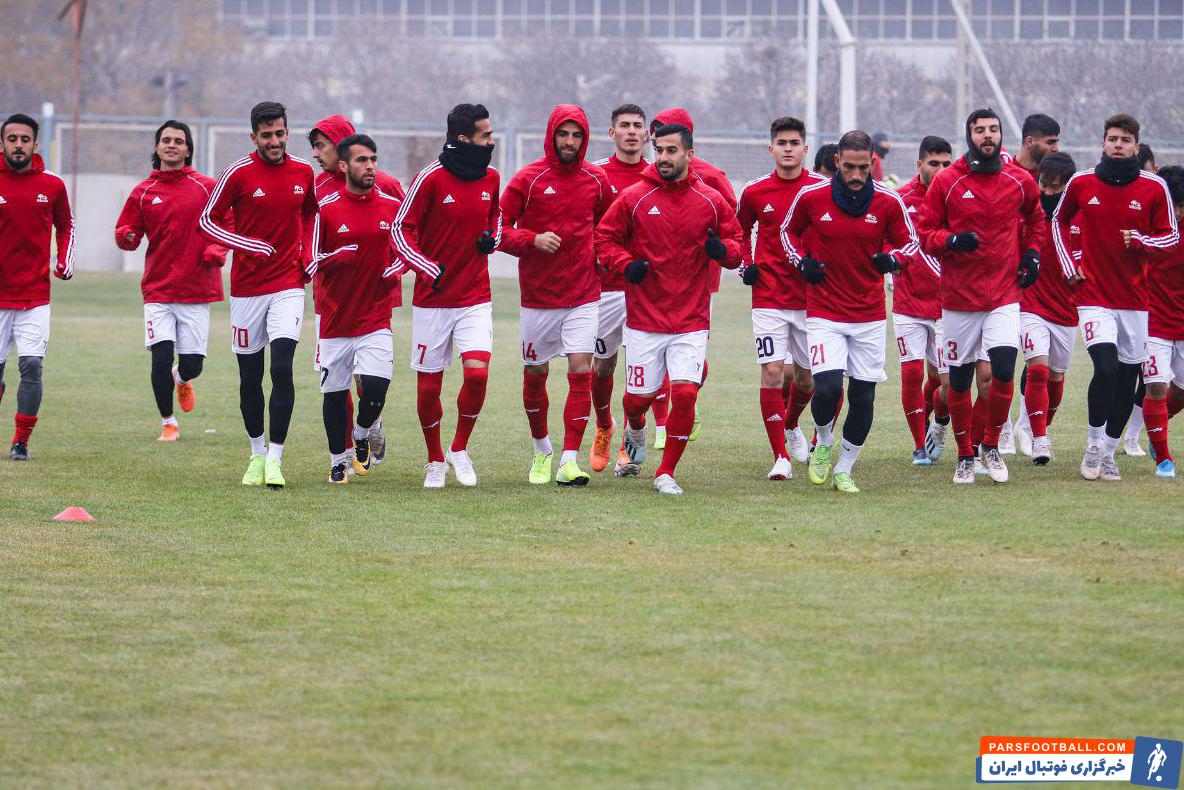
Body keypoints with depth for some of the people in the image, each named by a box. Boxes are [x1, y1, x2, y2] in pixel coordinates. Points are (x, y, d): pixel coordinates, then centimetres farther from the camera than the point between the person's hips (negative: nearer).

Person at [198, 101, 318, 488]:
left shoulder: (303, 173, 4)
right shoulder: (239, 174, -7)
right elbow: (207, 221, -3)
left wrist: (308, 256, 9)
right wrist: (249, 246, -14)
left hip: (288, 285, 1)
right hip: (247, 288, -1)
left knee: (282, 367, -14)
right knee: (250, 376, 6)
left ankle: (275, 458, -12)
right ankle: (257, 453, 24)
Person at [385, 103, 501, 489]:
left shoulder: (491, 178, 4)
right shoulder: (431, 178, -11)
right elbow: (401, 229, -6)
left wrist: (492, 237, 3)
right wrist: (429, 268, -18)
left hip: (475, 299, 3)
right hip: (432, 299, -3)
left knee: (477, 373, -16)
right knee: (428, 386, 3)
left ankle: (460, 449, 6)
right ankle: (435, 461, 24)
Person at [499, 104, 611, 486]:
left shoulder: (596, 180, 4)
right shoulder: (529, 179, -6)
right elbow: (499, 229, -5)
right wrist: (533, 240, -19)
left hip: (583, 294, 1)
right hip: (538, 296, -1)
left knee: (581, 371, -11)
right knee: (535, 375, 9)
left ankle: (569, 461, -12)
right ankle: (542, 450, 31)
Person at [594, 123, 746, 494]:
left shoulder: (712, 202, 2)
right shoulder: (633, 198, -1)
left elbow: (737, 245, 11)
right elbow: (605, 237, 7)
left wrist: (723, 249, -13)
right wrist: (626, 264, -12)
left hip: (692, 321, 0)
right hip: (644, 320, 0)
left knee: (685, 392, -13)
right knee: (640, 396, 5)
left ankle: (667, 472, 2)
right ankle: (635, 430, 43)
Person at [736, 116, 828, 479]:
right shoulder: (755, 192, 1)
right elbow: (741, 230, 19)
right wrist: (744, 265, 5)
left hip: (811, 296, 1)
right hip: (769, 297, -1)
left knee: (806, 377, 10)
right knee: (773, 371, -11)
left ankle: (791, 425, 42)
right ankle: (780, 456, -6)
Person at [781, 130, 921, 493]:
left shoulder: (888, 202, -5)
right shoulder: (811, 197, -6)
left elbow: (909, 242, 8)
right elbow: (789, 230, 13)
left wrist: (892, 259, -15)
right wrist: (802, 261, -5)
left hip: (870, 316, 2)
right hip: (824, 313, -2)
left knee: (863, 397, 3)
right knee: (828, 388, -17)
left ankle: (843, 469, 21)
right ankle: (824, 444, 15)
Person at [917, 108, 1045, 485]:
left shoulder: (1020, 181, 4)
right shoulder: (947, 181, -4)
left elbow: (1035, 217, 24)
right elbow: (925, 231, 0)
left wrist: (1032, 253, 9)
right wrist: (952, 241, -19)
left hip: (1005, 294, 1)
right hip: (958, 296, -1)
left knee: (1004, 372, -13)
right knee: (959, 381, 5)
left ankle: (991, 446, 9)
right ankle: (965, 457, 22)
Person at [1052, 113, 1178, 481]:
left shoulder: (1154, 187, -2)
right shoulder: (1081, 183, 0)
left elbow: (1171, 235, 5)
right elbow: (1059, 220, 17)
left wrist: (1142, 240, -14)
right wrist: (1068, 263, 5)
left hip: (1134, 298, 2)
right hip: (1094, 295, -2)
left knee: (1128, 377, 5)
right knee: (1106, 368, -18)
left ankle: (1109, 451, 19)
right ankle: (1094, 445, -1)